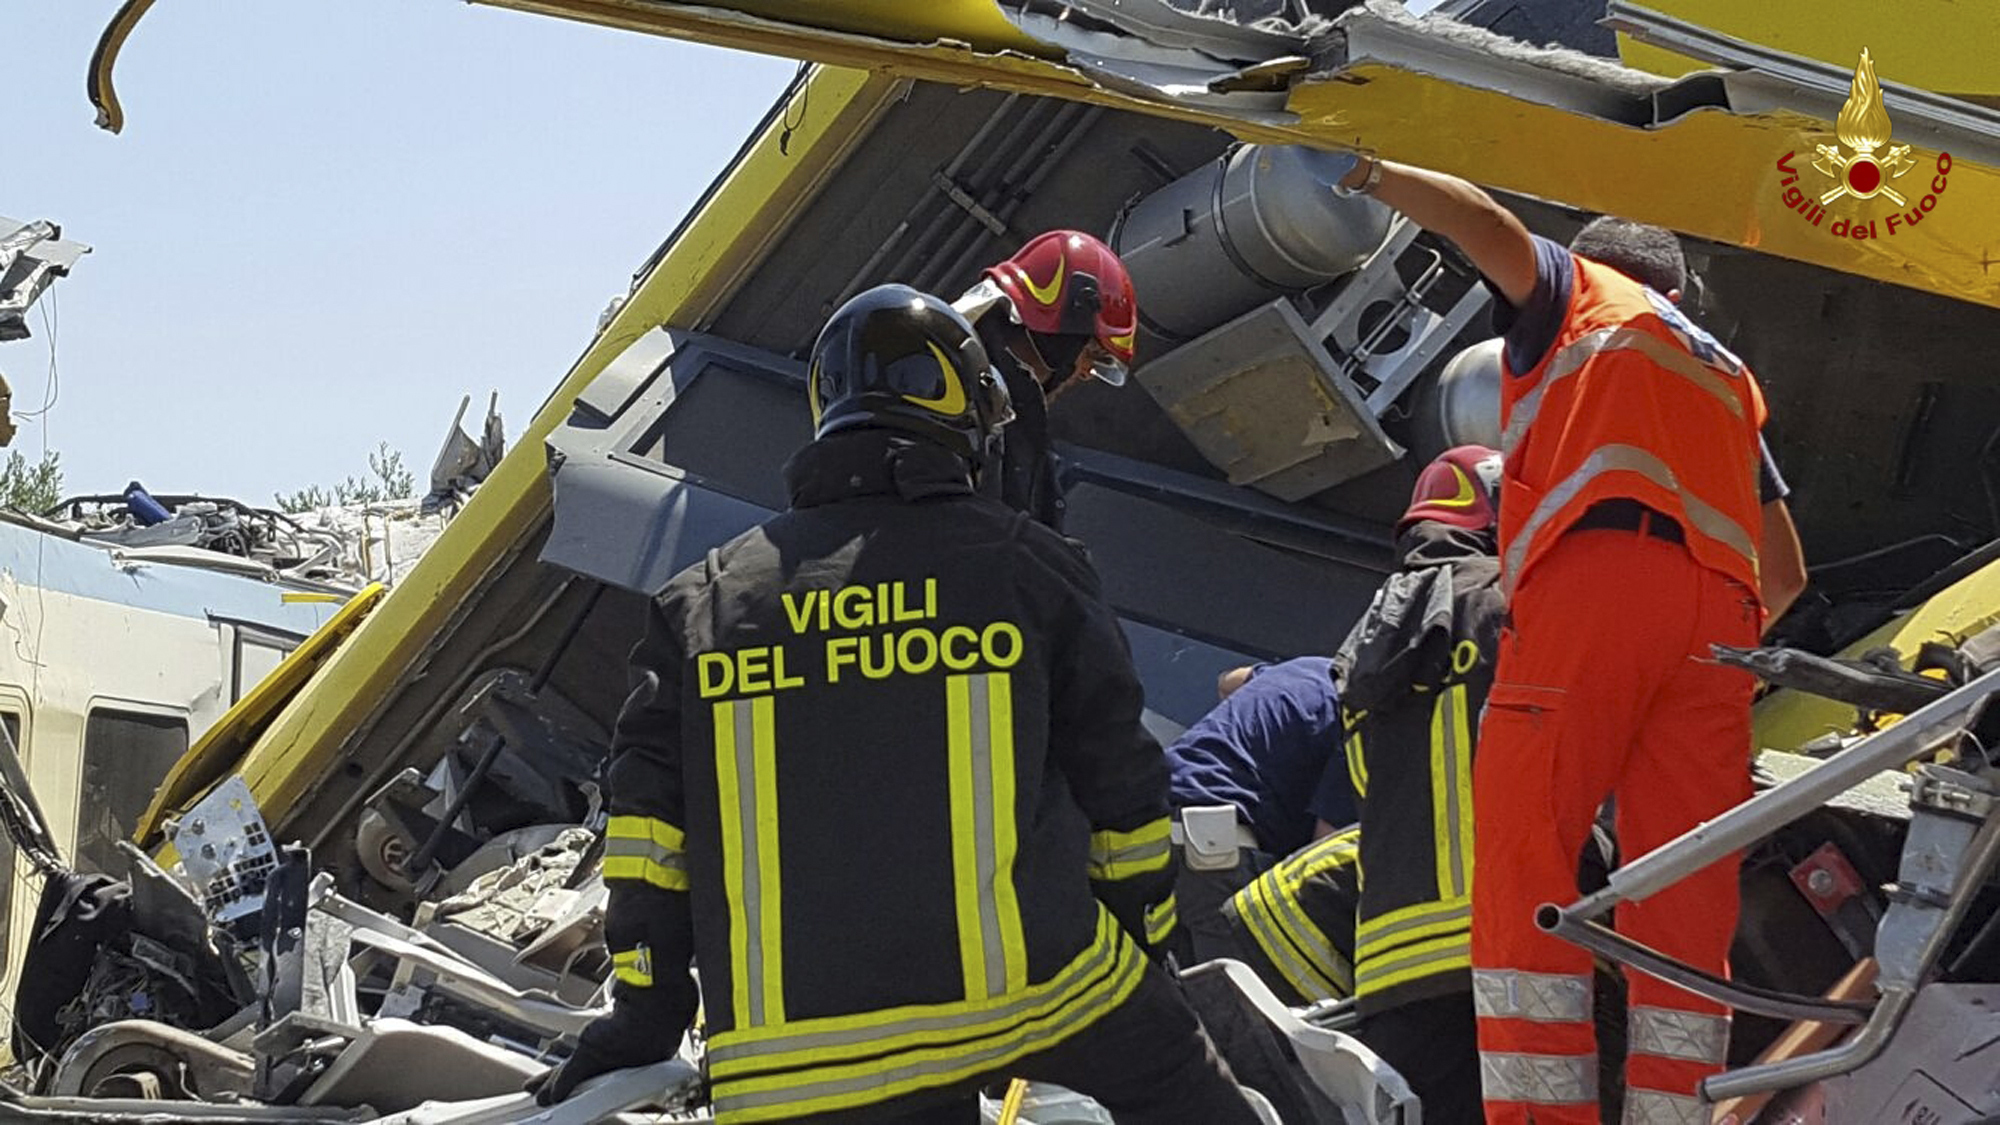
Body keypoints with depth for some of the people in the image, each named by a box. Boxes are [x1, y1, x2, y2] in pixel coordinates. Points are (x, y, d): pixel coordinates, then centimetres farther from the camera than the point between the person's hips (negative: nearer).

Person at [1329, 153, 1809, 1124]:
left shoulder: (1578, 291, 23)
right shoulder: (1729, 377, 37)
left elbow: (1490, 227, 0)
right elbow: (1787, 573, 34)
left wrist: (1369, 173, 9)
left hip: (1595, 577, -6)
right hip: (1719, 617, 6)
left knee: (1520, 856, -12)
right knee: (1684, 899, 0)